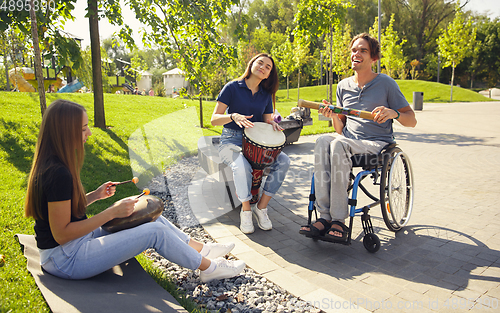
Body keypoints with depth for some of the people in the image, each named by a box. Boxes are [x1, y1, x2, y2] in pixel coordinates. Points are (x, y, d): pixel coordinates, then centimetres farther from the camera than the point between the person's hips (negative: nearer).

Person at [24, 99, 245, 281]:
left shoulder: (51, 164, 4)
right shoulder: (58, 174, -27)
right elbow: (61, 234, -25)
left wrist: (94, 196, 2)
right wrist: (112, 212, -22)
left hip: (76, 241, 10)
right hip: (66, 260, -10)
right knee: (156, 231, -12)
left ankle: (200, 249, 20)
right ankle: (208, 268, 7)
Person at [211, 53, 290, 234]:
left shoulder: (266, 95, 12)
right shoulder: (233, 88, -2)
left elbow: (267, 120, 16)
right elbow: (214, 119, -7)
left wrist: (272, 123, -9)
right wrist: (233, 116, -26)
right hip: (231, 141, -4)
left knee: (283, 161, -22)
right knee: (242, 167, -36)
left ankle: (261, 207, -10)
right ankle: (246, 210, -10)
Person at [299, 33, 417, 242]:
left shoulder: (385, 83, 4)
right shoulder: (343, 86, 16)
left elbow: (412, 121, 3)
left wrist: (393, 113, -18)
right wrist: (333, 116, -6)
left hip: (377, 144, -4)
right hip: (348, 143, 4)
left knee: (338, 144, -35)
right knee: (323, 141, -31)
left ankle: (339, 220, -31)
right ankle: (325, 216, -32)